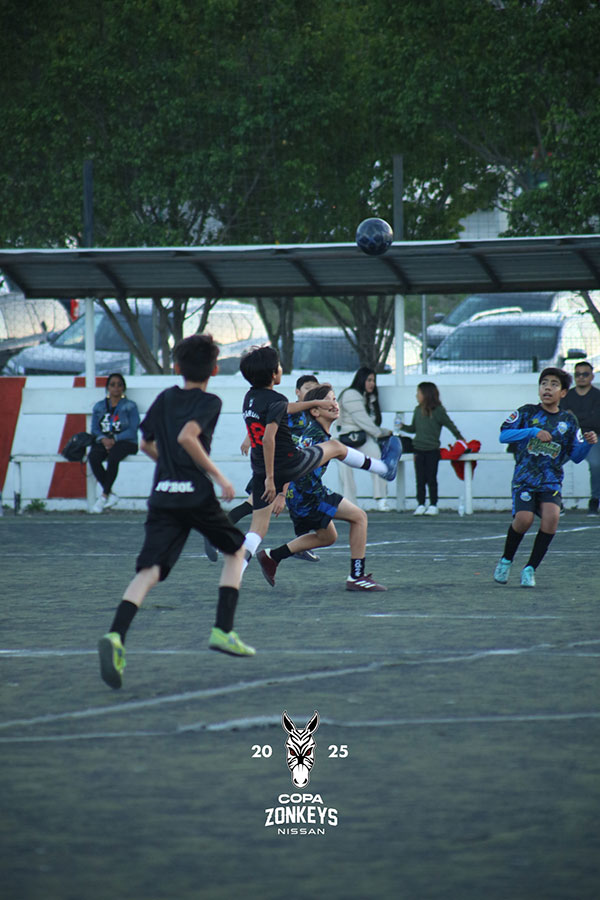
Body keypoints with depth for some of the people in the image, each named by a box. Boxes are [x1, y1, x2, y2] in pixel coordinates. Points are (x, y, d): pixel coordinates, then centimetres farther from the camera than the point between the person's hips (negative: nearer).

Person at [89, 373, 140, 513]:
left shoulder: (130, 406, 5)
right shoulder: (99, 406, 17)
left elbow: (132, 431, -5)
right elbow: (94, 429, 9)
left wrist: (114, 439, -18)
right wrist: (103, 439, -13)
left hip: (125, 442, -3)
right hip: (103, 442, 3)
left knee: (113, 457, -37)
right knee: (93, 457, -30)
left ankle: (104, 496, -28)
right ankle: (111, 495, -26)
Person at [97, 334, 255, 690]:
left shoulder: (165, 398, 16)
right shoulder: (209, 402, -2)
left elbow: (147, 444, 25)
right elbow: (186, 437, -19)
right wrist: (217, 475, -13)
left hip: (162, 496, 4)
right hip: (197, 496, -4)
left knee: (149, 571, -8)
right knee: (236, 551, 21)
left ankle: (116, 636, -33)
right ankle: (223, 631, 11)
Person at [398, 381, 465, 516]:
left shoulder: (438, 411, -9)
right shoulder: (418, 410, 5)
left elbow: (450, 425, 1)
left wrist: (460, 438, 8)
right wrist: (402, 427, -1)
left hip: (432, 450, -4)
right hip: (419, 449, 4)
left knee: (431, 479, 1)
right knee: (420, 479, 5)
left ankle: (433, 505, 8)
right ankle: (421, 505, 10)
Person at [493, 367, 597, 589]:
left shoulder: (568, 420, 10)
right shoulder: (527, 412, 4)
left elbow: (576, 456, 11)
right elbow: (504, 435, -6)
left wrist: (587, 443, -10)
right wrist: (533, 432, -18)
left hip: (551, 481, 2)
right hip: (524, 477, -2)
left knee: (551, 516, -23)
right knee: (524, 519, -22)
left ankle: (530, 568, -8)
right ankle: (506, 560, 6)